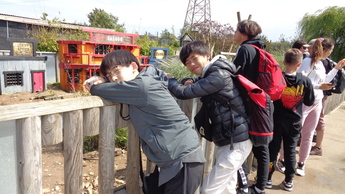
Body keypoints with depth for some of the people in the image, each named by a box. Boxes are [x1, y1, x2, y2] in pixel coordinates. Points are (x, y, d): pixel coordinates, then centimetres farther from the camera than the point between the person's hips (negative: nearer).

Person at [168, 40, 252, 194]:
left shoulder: (218, 75, -20)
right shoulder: (209, 75, 9)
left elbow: (184, 93, -23)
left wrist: (169, 79, -4)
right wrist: (189, 81, -4)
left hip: (236, 143, -9)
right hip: (225, 140, 10)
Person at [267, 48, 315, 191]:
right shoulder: (305, 81, -8)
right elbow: (309, 102, 3)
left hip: (277, 120, -1)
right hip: (294, 122, 1)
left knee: (273, 150, 10)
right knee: (290, 151, 13)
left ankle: (268, 179, 19)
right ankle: (288, 181, 25)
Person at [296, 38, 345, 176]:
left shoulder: (320, 64, 11)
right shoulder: (308, 61, -15)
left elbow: (324, 81, 21)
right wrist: (318, 86, -26)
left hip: (317, 103, 9)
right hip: (304, 102, -8)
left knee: (308, 135, 13)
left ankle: (301, 163, 24)